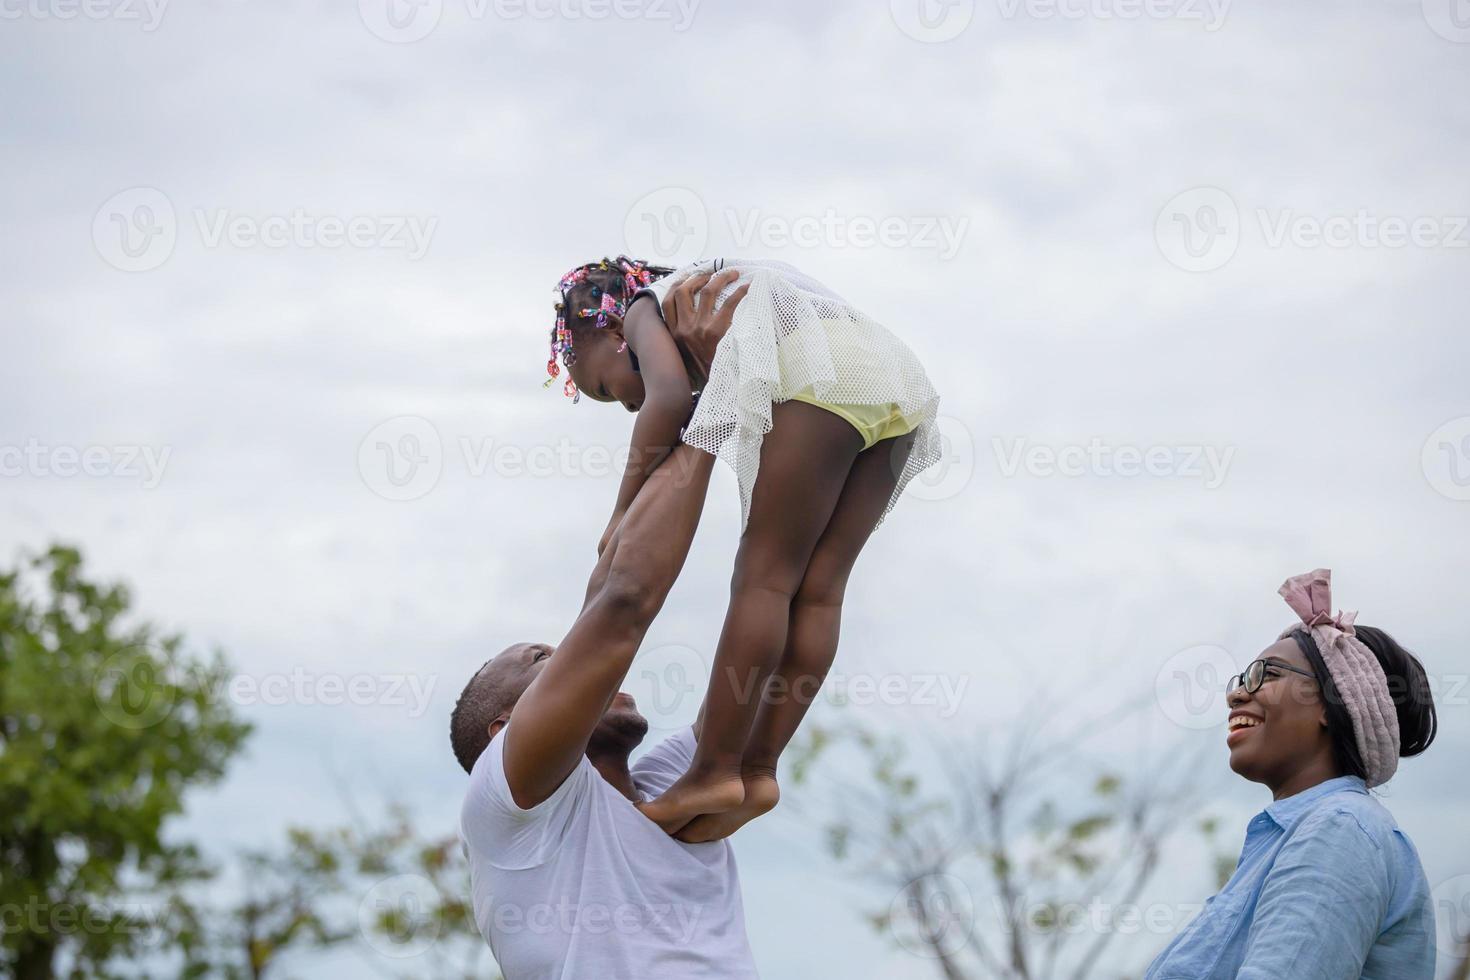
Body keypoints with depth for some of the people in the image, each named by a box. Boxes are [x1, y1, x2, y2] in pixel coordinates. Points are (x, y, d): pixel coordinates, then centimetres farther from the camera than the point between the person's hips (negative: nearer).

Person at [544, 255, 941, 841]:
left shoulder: (647, 308, 15)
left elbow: (669, 397, -5)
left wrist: (624, 509, -1)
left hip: (822, 372, -8)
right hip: (900, 372, 8)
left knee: (765, 574, -5)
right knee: (818, 589, 5)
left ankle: (715, 771, -6)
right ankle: (758, 769, 3)